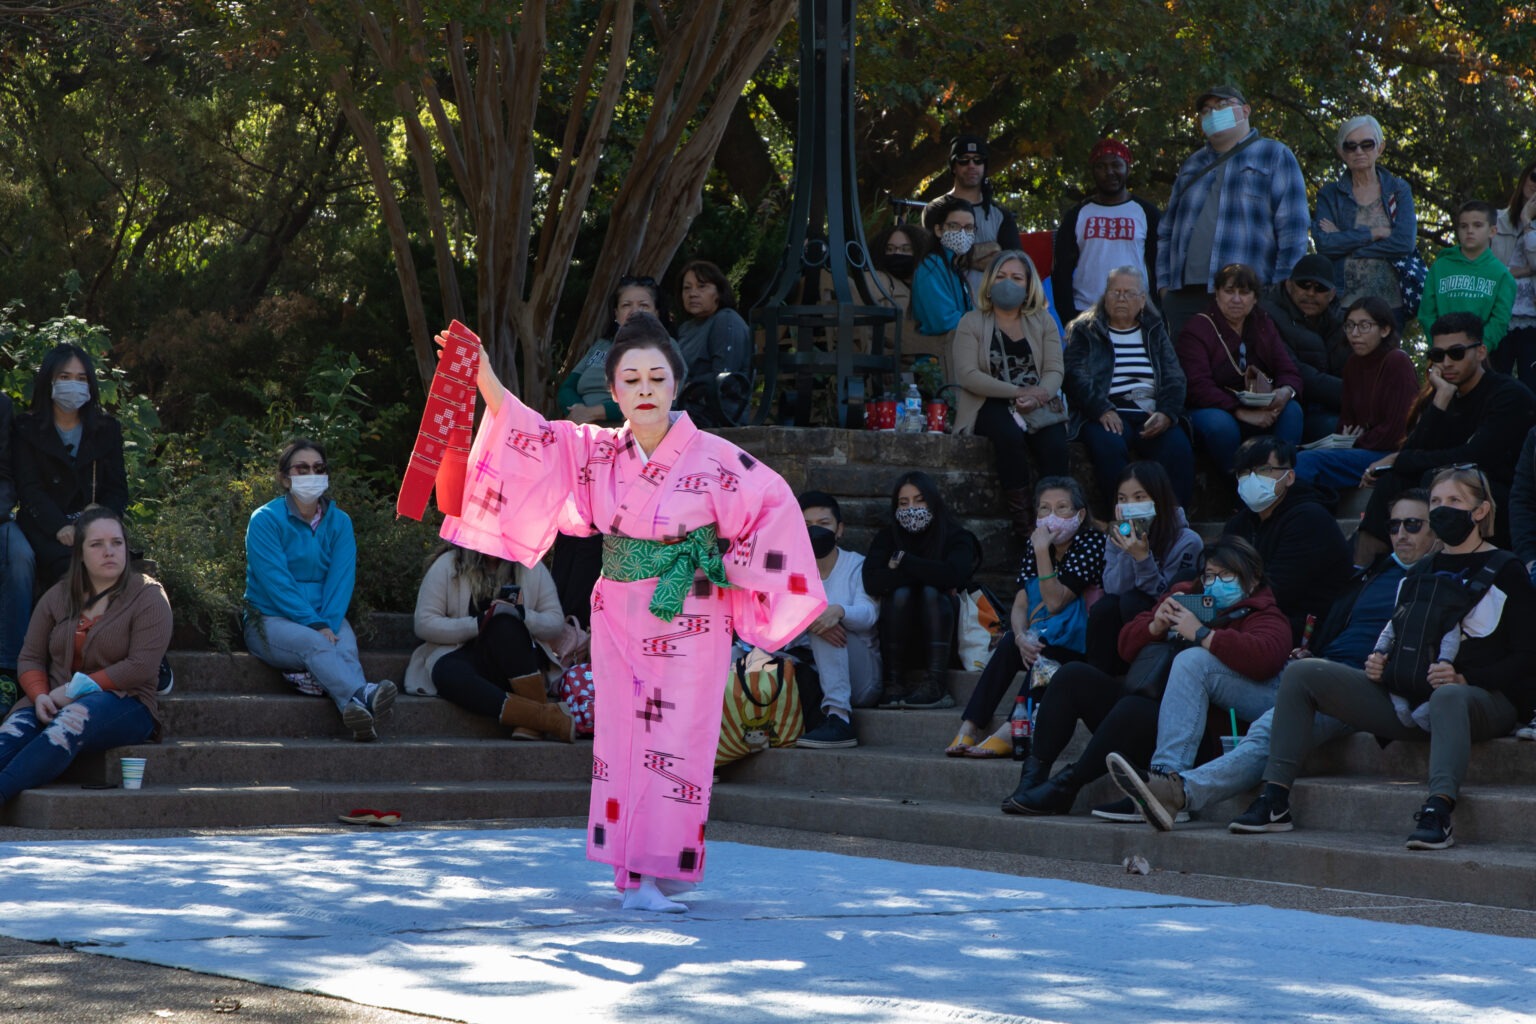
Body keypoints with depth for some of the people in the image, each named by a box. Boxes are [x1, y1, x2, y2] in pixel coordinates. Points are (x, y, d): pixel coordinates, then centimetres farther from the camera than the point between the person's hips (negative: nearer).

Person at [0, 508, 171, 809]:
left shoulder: (148, 597, 1)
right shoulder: (57, 597, 15)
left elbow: (142, 667, -9)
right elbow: (30, 659, 13)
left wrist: (76, 690, -13)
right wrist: (40, 696, -10)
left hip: (123, 704, -4)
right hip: (57, 704, 4)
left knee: (70, 722, -38)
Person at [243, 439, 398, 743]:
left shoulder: (339, 522, 12)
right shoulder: (265, 520, -2)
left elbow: (342, 579, 0)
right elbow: (276, 582, -11)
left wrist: (329, 623, -18)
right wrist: (314, 625, -21)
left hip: (327, 618, 4)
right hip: (271, 620, -3)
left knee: (345, 648, -32)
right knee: (314, 644, -36)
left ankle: (356, 712, -64)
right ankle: (363, 696, -67)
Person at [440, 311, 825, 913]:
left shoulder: (713, 458, -9)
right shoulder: (595, 451, 2)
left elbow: (774, 504, -3)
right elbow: (528, 435, -5)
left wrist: (727, 568, -5)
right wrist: (482, 375, -18)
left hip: (688, 623, -4)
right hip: (619, 619, 4)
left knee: (674, 742, -5)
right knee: (621, 737, 4)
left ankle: (661, 871, -1)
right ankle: (632, 871, 11)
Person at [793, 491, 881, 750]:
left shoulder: (857, 566, 5)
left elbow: (868, 614, -14)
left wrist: (839, 611, -38)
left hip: (862, 680, -2)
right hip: (814, 672, 2)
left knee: (827, 620, -28)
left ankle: (839, 718, -42)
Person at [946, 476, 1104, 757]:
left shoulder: (1091, 542, -12)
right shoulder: (1037, 545, 7)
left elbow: (1055, 602, -20)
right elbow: (1020, 605, -3)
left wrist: (1042, 552, -24)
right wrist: (1021, 637, -24)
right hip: (1043, 644, 6)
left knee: (1045, 648, -34)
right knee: (1008, 645, -23)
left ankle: (1011, 733, -45)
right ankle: (969, 729, -33)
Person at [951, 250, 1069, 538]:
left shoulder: (1043, 322, 17)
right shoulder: (972, 323, 8)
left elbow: (1054, 371, 5)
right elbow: (967, 375, -6)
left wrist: (1040, 393, -19)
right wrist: (1016, 392, -16)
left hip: (1037, 405, 2)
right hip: (990, 405, -2)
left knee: (1054, 444, -30)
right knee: (1010, 435, -36)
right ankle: (1021, 521, -34)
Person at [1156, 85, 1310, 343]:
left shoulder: (1275, 156, 7)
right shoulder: (1192, 166, 24)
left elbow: (1292, 232, -1)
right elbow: (1166, 230, 26)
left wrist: (1281, 291, -10)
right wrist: (1164, 283, 12)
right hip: (1184, 297, 5)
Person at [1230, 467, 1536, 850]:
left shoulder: (1504, 571, 3)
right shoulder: (1420, 573, 23)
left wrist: (1464, 678, -21)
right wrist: (1380, 666, 3)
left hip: (1482, 697, -7)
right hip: (1411, 697, 7)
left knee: (1448, 697, -44)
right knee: (1302, 673, -6)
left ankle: (1438, 811, -61)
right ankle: (1274, 802, -16)